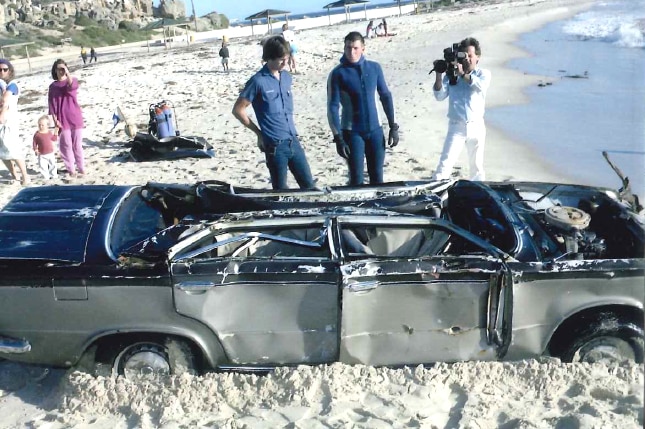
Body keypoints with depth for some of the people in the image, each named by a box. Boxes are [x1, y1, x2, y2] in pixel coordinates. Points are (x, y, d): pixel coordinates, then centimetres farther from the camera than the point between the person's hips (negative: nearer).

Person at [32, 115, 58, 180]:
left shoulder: (49, 133, 0)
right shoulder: (37, 134, -10)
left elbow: (54, 139, 11)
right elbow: (35, 142, -4)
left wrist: (56, 133, 2)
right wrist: (35, 149, -14)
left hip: (50, 153, 3)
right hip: (42, 155, -3)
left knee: (53, 164, 14)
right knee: (42, 166, -3)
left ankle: (53, 174, 31)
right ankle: (46, 176, 11)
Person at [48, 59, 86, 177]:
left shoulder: (73, 80, 2)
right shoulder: (53, 86, 5)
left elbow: (72, 87, -24)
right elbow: (52, 104, 2)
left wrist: (67, 72, -27)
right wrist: (55, 120, -7)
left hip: (75, 117, -1)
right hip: (62, 119, 1)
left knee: (77, 144, 4)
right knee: (66, 145, 3)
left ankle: (81, 167, 13)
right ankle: (71, 169, 10)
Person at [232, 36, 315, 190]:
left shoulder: (287, 77, 10)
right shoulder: (258, 81, -10)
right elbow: (238, 110, -6)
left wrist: (289, 126, 13)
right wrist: (259, 133, -2)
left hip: (293, 141, 6)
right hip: (275, 145, -6)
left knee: (309, 185, 8)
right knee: (281, 190, 4)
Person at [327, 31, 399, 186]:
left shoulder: (375, 68, 1)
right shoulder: (338, 73, -9)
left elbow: (385, 97, 8)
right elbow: (333, 107, -10)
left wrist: (393, 127, 6)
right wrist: (338, 138, -16)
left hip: (375, 130, 3)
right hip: (352, 132, -3)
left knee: (377, 178, 9)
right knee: (356, 179, 2)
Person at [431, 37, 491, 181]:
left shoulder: (483, 73, 4)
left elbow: (481, 86, -19)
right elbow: (440, 96, -4)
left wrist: (462, 74, -25)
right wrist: (439, 75, -15)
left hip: (476, 126, 1)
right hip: (456, 126, -1)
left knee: (477, 165, 11)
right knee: (445, 163, -11)